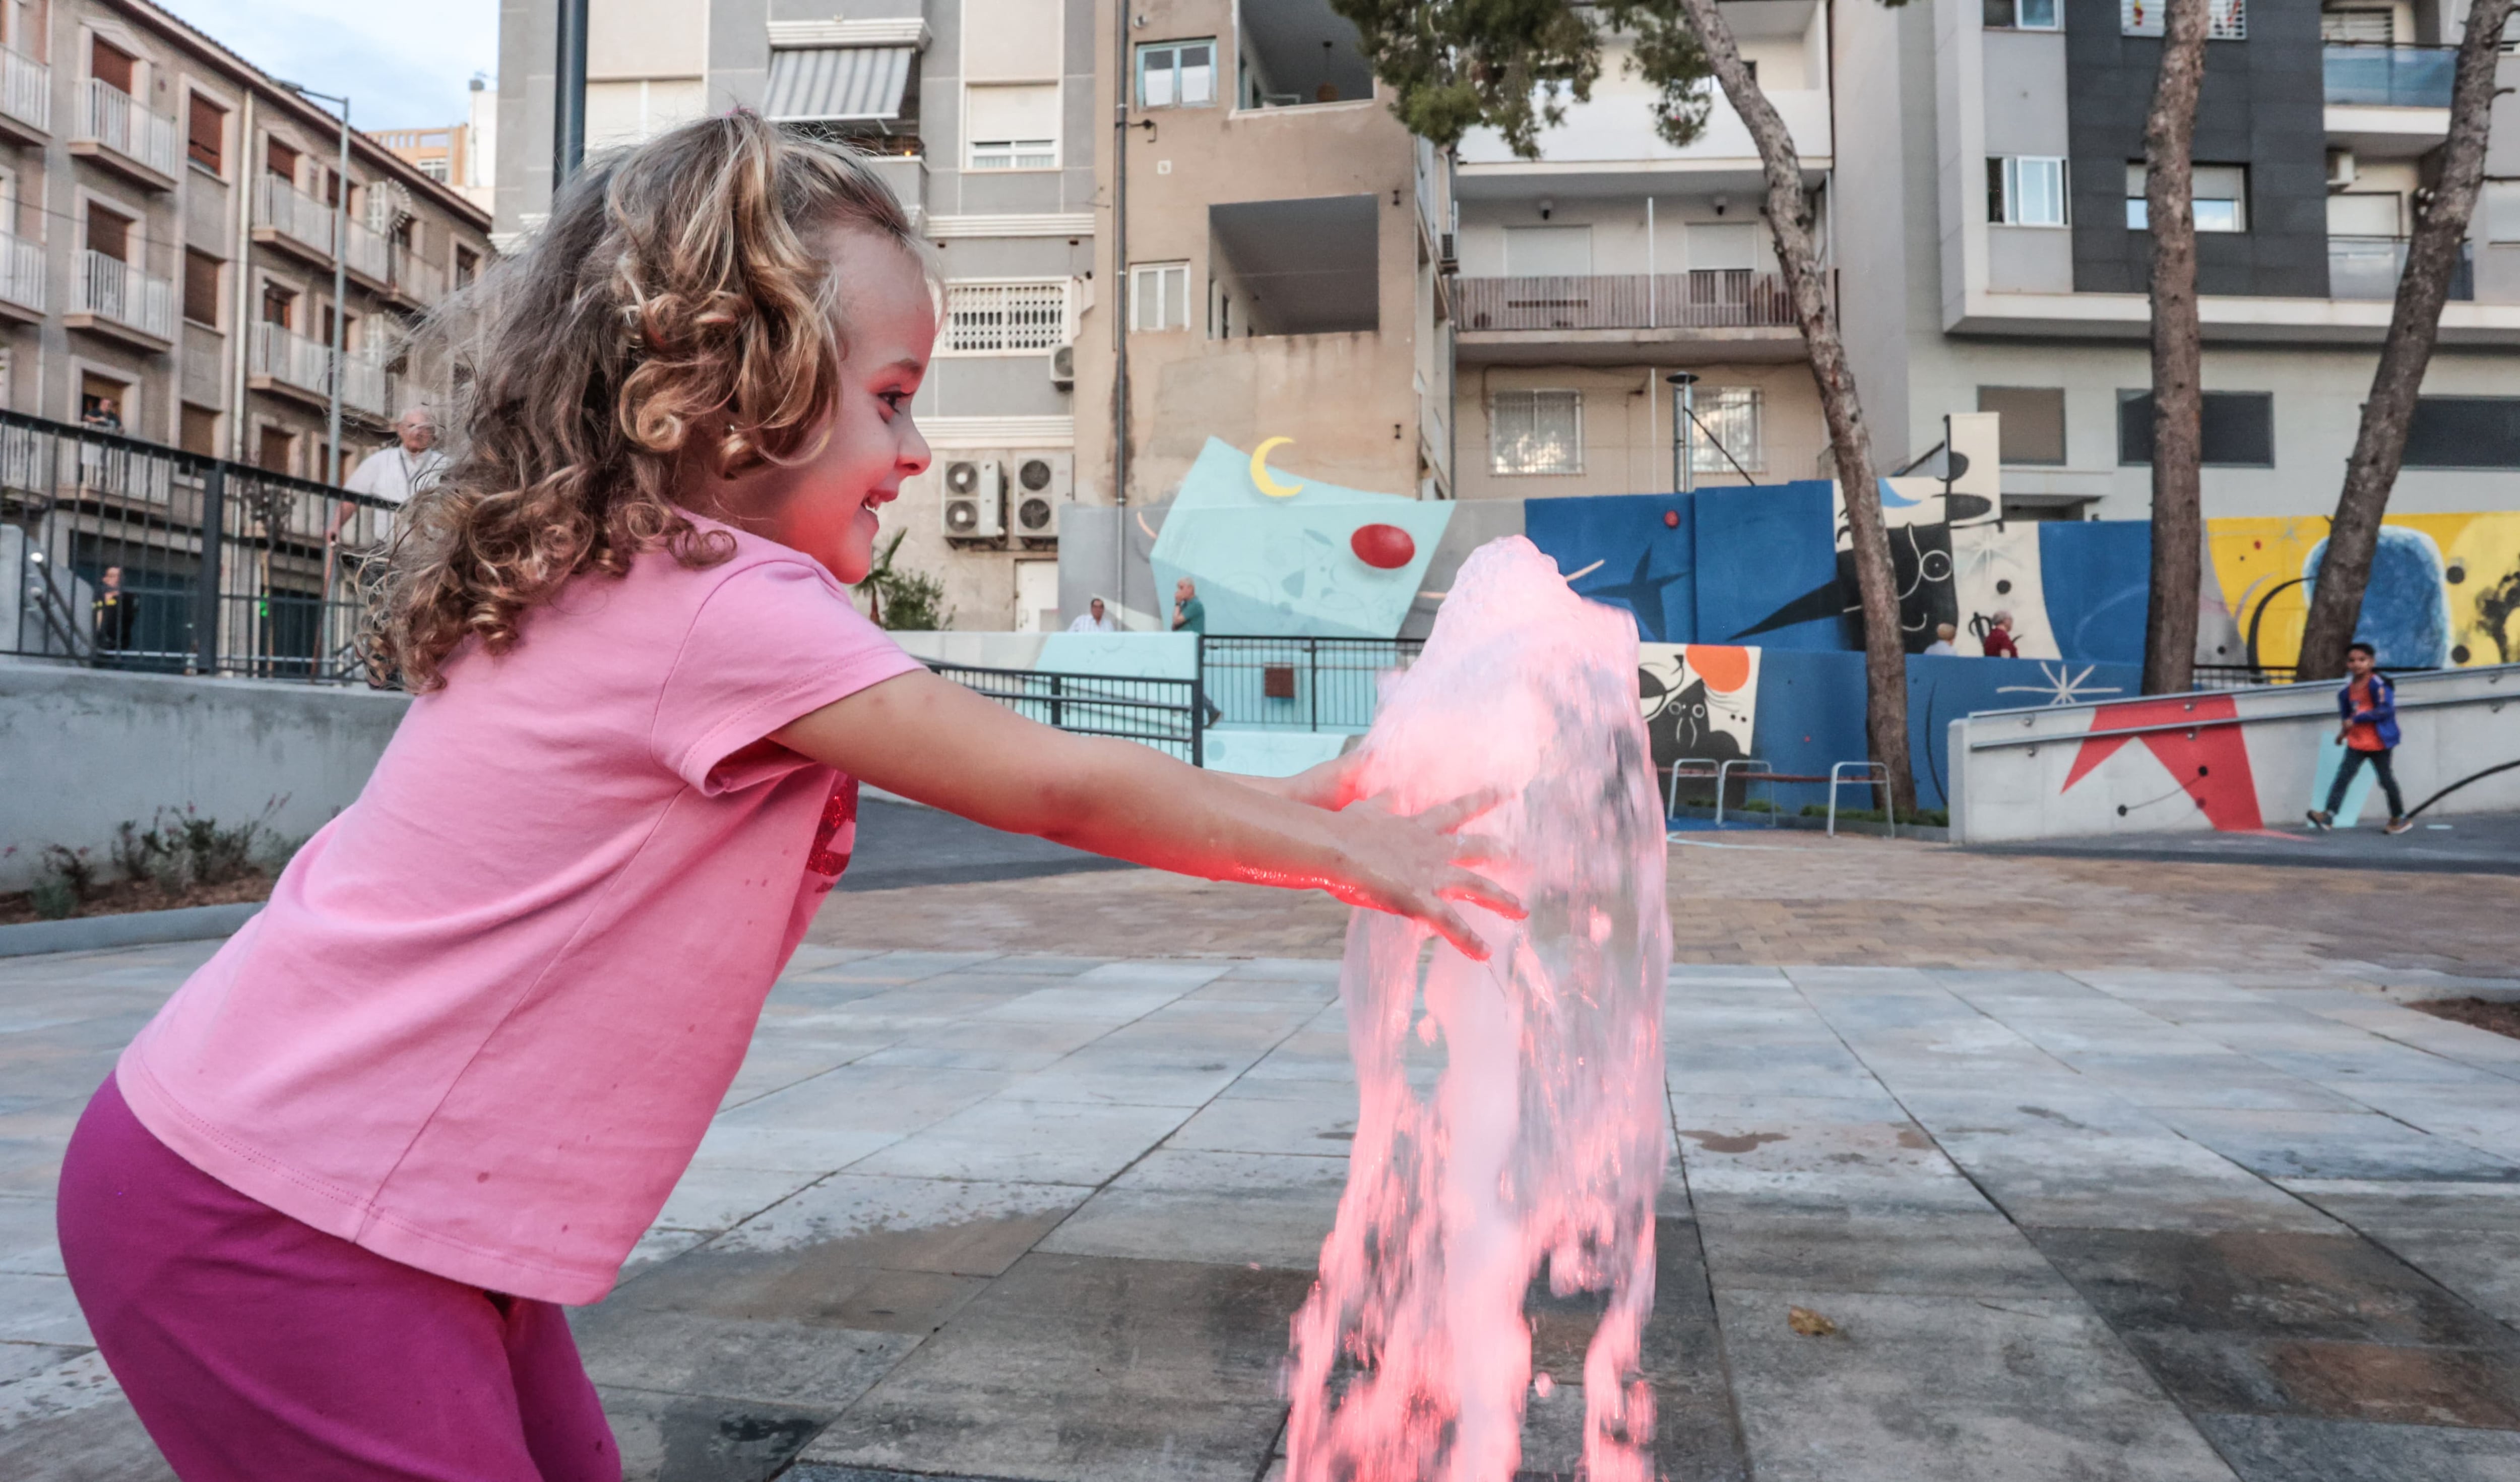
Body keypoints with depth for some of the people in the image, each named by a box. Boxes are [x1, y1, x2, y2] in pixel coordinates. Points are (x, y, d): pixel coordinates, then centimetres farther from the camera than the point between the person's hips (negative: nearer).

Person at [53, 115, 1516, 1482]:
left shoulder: (634, 584, 6)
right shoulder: (726, 605, -24)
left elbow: (1012, 768, 7)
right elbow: (1056, 787, -19)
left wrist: (1265, 802, 6)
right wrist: (1347, 852, -7)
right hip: (264, 1215, -9)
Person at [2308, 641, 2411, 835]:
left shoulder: (2378, 684, -15)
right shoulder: (2348, 689, 7)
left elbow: (2385, 710, -23)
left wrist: (2356, 720, -24)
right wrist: (2344, 730, 11)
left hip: (2378, 742, -6)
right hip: (2356, 742, 6)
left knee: (2386, 779, 7)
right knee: (2343, 777, -5)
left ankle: (2400, 818, 24)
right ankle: (2328, 815, -13)